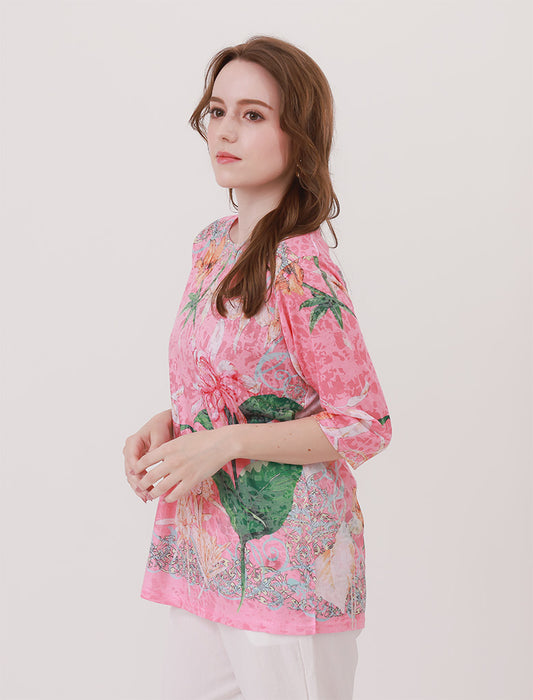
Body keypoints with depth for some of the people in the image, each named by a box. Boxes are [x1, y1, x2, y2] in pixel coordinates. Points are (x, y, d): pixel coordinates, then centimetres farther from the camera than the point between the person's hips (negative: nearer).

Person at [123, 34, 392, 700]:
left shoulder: (301, 271, -18)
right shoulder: (213, 244, 6)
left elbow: (366, 425, -16)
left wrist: (224, 443, -20)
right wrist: (167, 425, -1)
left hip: (286, 559, -7)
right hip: (205, 546, 7)